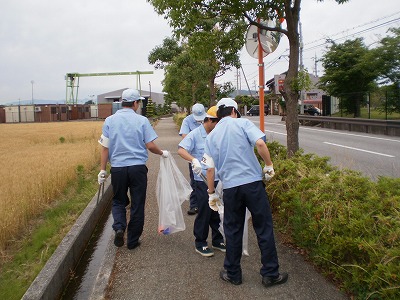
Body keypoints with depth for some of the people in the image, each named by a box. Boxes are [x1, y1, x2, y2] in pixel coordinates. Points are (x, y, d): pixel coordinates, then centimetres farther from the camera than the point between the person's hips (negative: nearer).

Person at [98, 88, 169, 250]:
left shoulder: (110, 120, 1)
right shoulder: (142, 120, -4)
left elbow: (105, 147, 0)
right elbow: (150, 146, -7)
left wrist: (102, 170, 7)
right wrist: (162, 153, 12)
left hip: (117, 168, 2)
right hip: (138, 168, -1)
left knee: (118, 201, 21)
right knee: (137, 204, 11)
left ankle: (119, 227, -3)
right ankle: (132, 240, 19)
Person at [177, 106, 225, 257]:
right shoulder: (195, 134, -9)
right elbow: (181, 150, -19)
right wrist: (194, 160, -35)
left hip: (218, 180, 5)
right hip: (202, 181, -5)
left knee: (218, 211, 14)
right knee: (204, 212, 1)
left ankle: (217, 240, 31)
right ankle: (200, 244, 18)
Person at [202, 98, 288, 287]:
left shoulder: (211, 136, 11)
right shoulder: (242, 123, 2)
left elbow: (210, 168, 10)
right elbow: (260, 143, -15)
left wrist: (211, 193, 17)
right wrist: (269, 165, -1)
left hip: (230, 187, 3)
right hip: (252, 182, -3)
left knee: (233, 231, 15)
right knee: (264, 229, 9)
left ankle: (232, 274, 26)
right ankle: (271, 274, 18)